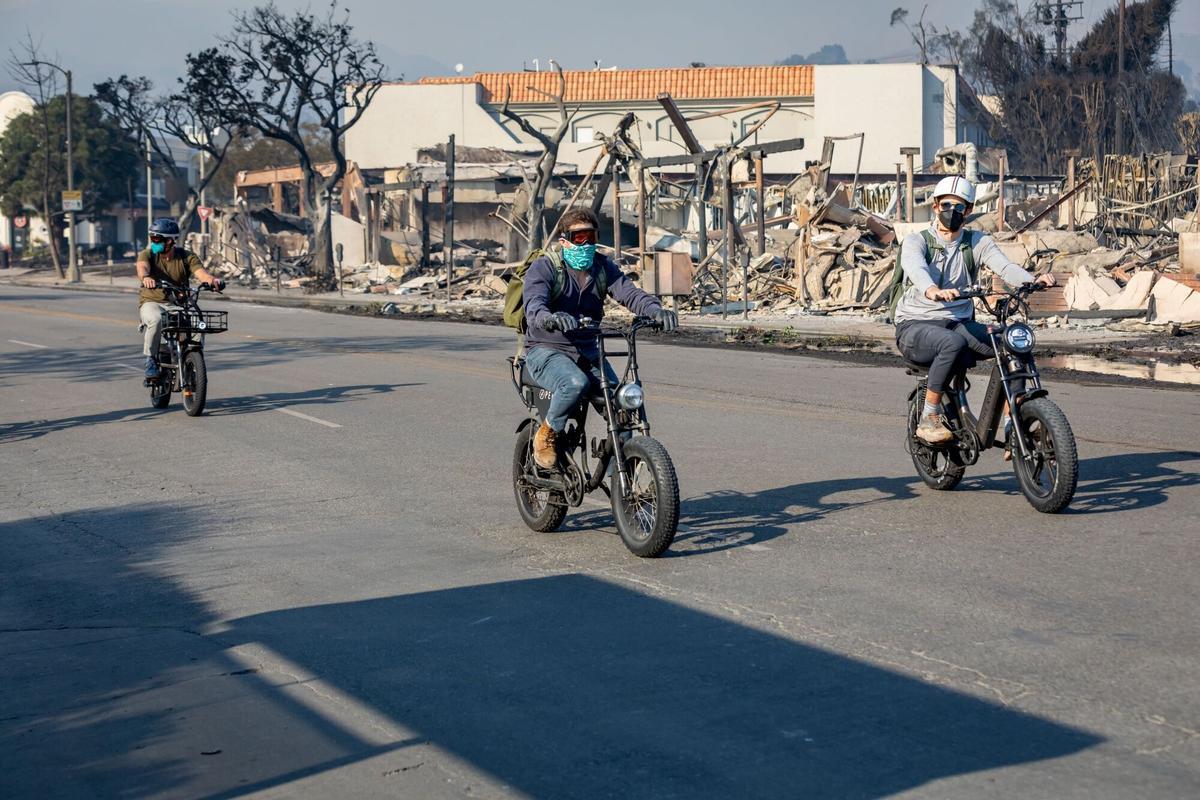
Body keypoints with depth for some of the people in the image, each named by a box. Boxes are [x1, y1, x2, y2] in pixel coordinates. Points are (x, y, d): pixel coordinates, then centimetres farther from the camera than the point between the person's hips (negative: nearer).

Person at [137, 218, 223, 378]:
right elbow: (142, 267, -24)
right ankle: (151, 359, -17)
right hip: (151, 302, -1)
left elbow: (200, 272, -17)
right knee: (156, 319, -36)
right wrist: (146, 278, -49)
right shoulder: (147, 254, -2)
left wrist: (213, 280, -41)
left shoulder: (186, 257, 0)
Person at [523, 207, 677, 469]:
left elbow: (629, 293, -9)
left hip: (587, 352, 5)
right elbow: (534, 304, -26)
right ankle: (547, 434, -9)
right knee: (575, 383, -37)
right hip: (547, 351, -5)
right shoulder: (543, 268, -8)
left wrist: (656, 310, -31)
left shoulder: (603, 267, 7)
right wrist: (550, 318, -52)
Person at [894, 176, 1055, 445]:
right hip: (915, 326, -4)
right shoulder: (916, 241, -2)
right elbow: (916, 269, -26)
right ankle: (928, 419, -24)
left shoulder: (978, 242, 9)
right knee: (953, 342, -37)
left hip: (960, 324, 4)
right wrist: (932, 291, -50)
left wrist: (1033, 280, -33)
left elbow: (1003, 266, -11)